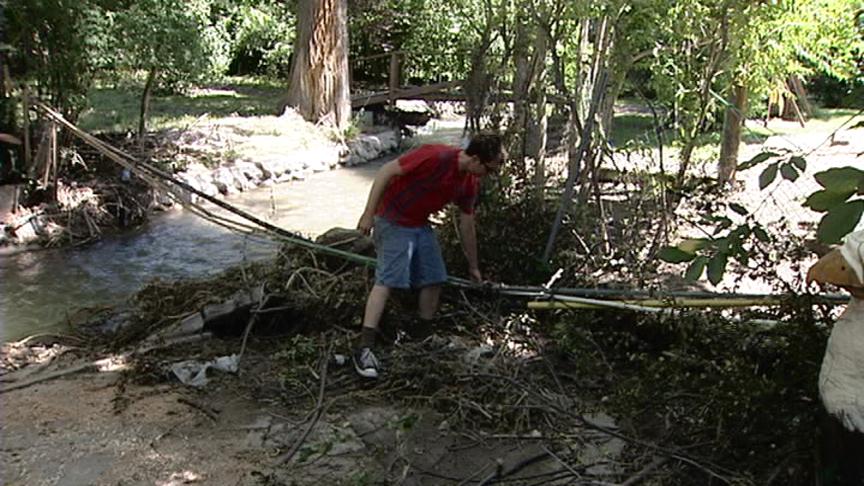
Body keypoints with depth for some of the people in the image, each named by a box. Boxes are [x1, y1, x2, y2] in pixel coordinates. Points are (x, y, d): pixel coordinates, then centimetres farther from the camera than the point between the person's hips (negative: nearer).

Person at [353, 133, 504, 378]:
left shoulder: (470, 183, -1)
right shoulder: (436, 157, -27)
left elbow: (467, 225, 12)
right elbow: (386, 171, -24)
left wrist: (473, 267, 19)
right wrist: (369, 214, -24)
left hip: (420, 224, 8)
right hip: (392, 221, -8)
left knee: (434, 279, 5)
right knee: (386, 280, -16)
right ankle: (364, 348, -17)